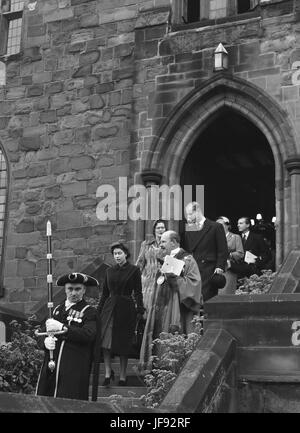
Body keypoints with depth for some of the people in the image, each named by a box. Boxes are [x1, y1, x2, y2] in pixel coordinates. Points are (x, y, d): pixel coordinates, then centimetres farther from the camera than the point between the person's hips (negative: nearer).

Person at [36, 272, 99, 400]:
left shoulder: (89, 312, -1)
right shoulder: (58, 309, 18)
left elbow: (89, 334, -17)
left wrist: (62, 327, -20)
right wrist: (46, 340, -4)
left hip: (74, 370, -5)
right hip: (51, 367, 5)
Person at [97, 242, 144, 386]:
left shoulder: (134, 270, 0)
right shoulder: (110, 271, 11)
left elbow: (138, 292, -1)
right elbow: (105, 293, 15)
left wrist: (139, 310, -9)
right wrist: (99, 310, 12)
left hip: (126, 309, -3)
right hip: (109, 307, 3)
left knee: (123, 344, 2)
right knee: (105, 341, -12)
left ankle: (122, 377, 11)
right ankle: (108, 372, -5)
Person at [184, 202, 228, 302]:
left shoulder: (215, 227, 1)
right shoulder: (189, 229, 17)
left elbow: (223, 251, -2)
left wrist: (219, 267, -11)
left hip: (209, 272, -4)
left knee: (206, 300, -8)